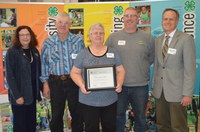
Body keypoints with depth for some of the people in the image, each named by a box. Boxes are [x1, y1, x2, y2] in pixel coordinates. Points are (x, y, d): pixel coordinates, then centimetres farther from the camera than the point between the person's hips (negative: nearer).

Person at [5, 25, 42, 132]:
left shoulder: (34, 51, 8)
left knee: (32, 123, 14)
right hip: (19, 94, -5)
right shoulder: (12, 52, -9)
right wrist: (16, 95, -19)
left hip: (32, 93, 5)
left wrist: (41, 88, 4)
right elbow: (9, 76, -14)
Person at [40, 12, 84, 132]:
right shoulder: (48, 43, 0)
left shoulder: (78, 41, -3)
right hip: (55, 82, 1)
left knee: (77, 113, 12)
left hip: (74, 81, 0)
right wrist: (45, 83, 2)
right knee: (56, 114, 13)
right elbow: (44, 64, 5)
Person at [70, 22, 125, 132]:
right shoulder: (83, 53, 1)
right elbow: (75, 72, 3)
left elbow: (120, 70, 8)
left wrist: (119, 83, -10)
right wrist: (81, 85, -15)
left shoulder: (113, 52, 6)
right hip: (89, 100, -1)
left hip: (110, 99, 2)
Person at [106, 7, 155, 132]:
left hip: (140, 85, 0)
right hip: (118, 85, 0)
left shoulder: (147, 37, 0)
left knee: (140, 116, 15)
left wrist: (142, 68, 3)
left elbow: (153, 57, 9)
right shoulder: (113, 37, 1)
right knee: (118, 116, 13)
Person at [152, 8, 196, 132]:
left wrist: (187, 93, -16)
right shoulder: (158, 40, 11)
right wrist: (154, 86, 11)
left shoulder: (186, 39, -8)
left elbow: (190, 68, -12)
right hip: (159, 90, 5)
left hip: (177, 91, -5)